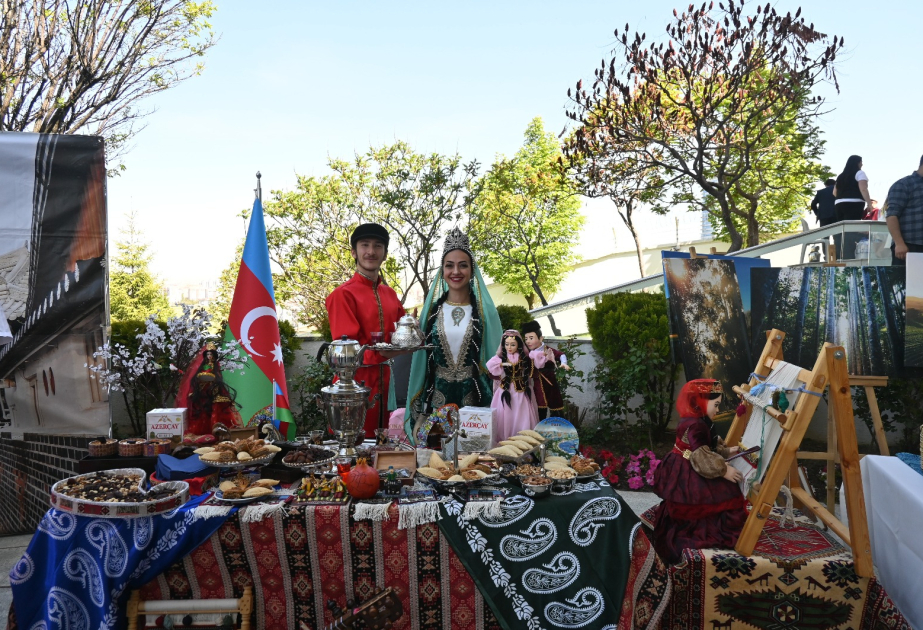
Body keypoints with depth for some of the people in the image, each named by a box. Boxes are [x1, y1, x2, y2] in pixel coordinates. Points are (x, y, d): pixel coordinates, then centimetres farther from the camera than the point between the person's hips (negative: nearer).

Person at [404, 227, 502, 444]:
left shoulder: (485, 311, 0)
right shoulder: (431, 310, 5)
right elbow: (419, 358, 9)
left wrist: (493, 405, -4)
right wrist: (416, 405, 5)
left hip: (474, 398, -1)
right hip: (436, 397, 2)